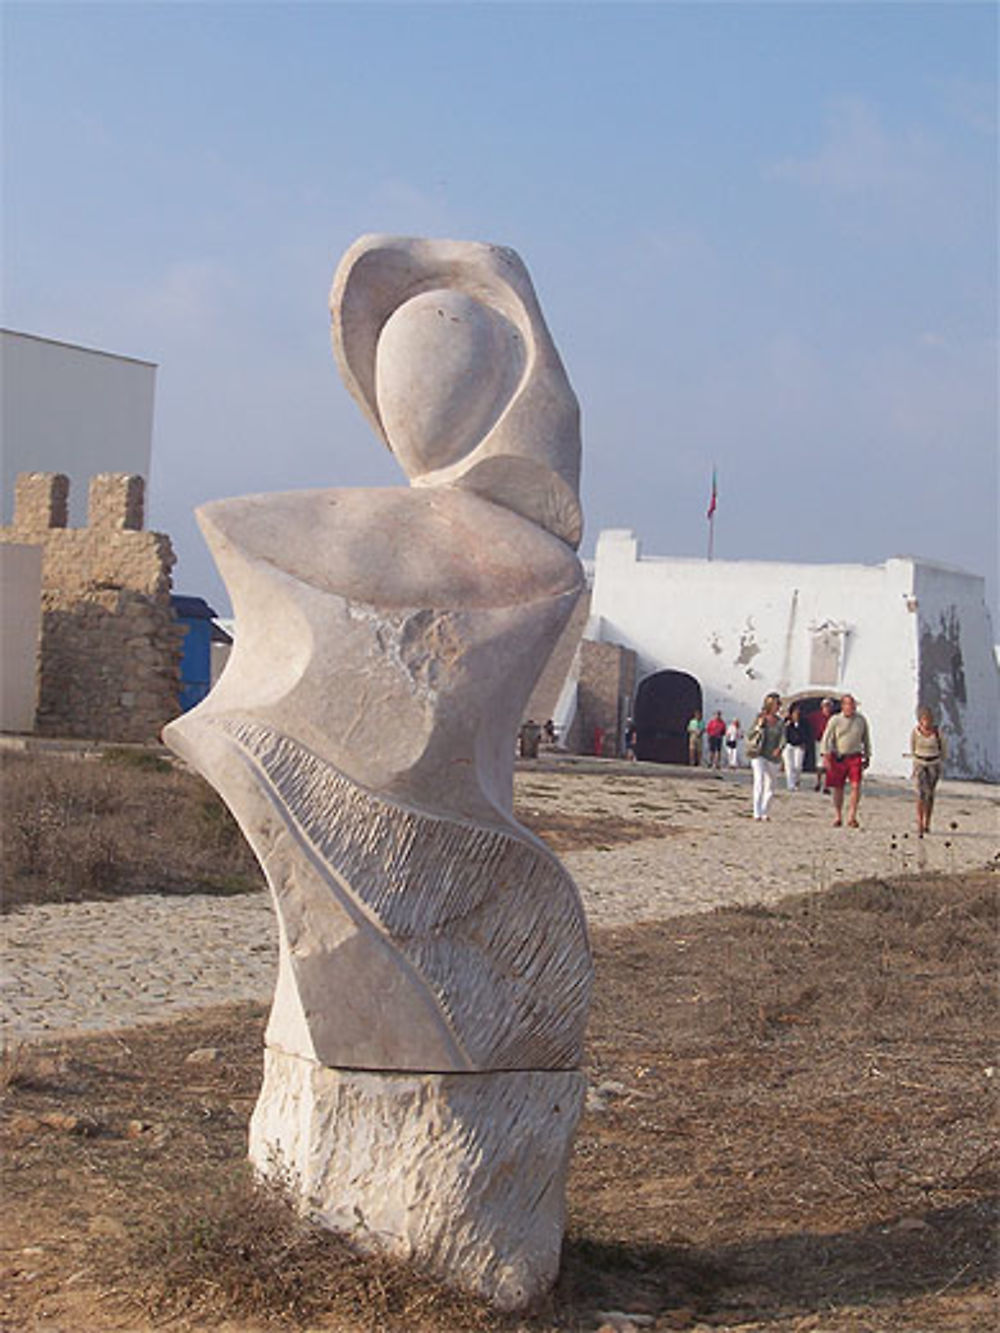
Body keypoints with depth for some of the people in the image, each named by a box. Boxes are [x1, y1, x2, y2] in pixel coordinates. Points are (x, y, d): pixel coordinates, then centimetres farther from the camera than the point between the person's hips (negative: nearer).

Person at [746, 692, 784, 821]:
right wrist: (759, 726, -17)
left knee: (770, 786, 7)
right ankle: (757, 813, -20)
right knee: (759, 781, -17)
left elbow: (782, 738, 5)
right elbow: (749, 735, -1)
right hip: (758, 755, -4)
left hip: (772, 757, 4)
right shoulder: (760, 718, -1)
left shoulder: (779, 722, 7)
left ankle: (765, 812, 20)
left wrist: (779, 748, -15)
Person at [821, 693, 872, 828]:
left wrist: (867, 756, 17)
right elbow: (826, 738, -2)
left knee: (856, 786, -13)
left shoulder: (861, 719, 6)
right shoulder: (835, 720, -1)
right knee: (838, 788, 6)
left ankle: (852, 817, -9)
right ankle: (838, 816, 21)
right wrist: (826, 755, -11)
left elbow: (866, 739, 17)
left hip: (855, 757, 1)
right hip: (838, 757, -1)